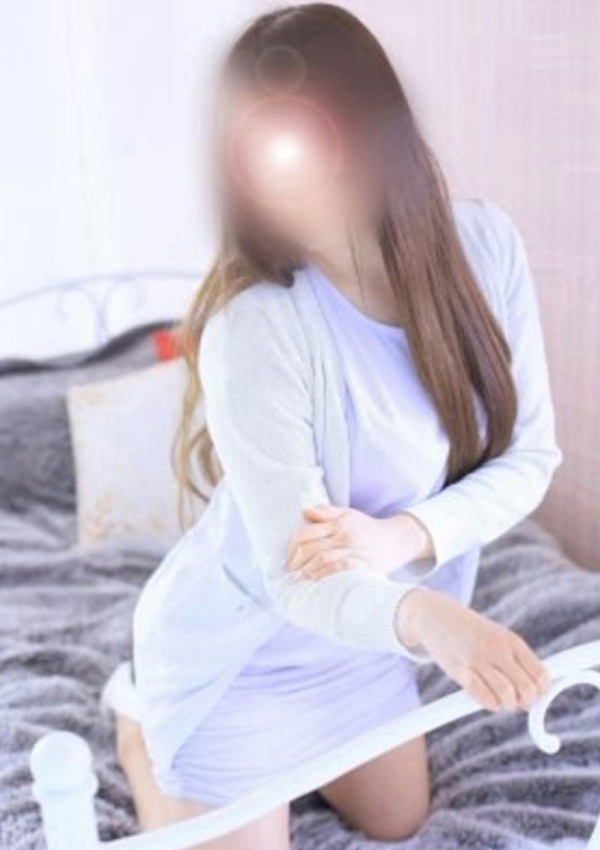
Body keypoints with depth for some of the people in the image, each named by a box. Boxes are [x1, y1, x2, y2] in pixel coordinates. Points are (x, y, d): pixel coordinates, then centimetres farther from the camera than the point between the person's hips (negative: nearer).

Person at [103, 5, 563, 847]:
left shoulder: (485, 243, -17)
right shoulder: (256, 325, -33)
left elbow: (528, 457, -12)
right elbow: (298, 579, -33)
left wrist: (400, 536, -30)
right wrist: (430, 619, -53)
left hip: (360, 635, 6)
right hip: (239, 650, -6)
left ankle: (172, 717, 45)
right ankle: (146, 729, 35)